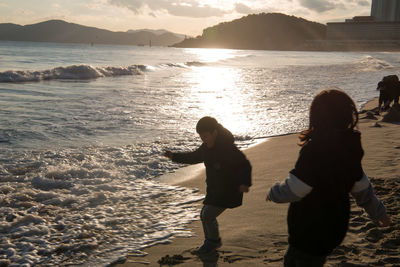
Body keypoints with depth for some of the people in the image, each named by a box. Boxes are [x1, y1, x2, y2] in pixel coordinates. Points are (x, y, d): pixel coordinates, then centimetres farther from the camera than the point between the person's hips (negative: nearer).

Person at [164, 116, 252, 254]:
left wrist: (244, 183, -36)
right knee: (205, 215, 15)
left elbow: (245, 165, -22)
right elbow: (194, 157, 20)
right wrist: (174, 156, 14)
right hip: (215, 190, 9)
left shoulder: (228, 148, -23)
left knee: (208, 215, -11)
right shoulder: (206, 147, 4)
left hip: (228, 190, -9)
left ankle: (214, 242, 13)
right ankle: (210, 242, 34)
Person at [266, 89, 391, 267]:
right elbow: (362, 189, 9)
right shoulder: (349, 147, -2)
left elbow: (294, 190, -24)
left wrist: (273, 193, -3)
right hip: (334, 224, 8)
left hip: (311, 231, -8)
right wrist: (378, 212, 25)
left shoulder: (315, 150, -28)